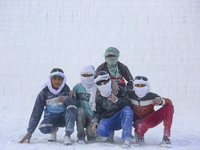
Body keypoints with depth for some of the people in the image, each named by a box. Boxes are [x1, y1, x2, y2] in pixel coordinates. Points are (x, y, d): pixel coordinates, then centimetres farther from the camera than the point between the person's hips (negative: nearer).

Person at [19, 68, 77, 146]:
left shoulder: (65, 89, -6)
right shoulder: (44, 92, -8)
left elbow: (74, 102, -21)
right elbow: (36, 112, -10)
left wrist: (66, 99, -45)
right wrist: (29, 133, -15)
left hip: (65, 117, 0)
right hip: (51, 117, 0)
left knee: (72, 107, -31)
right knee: (43, 127, -33)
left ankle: (67, 136, -28)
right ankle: (54, 129, 4)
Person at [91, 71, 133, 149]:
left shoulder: (119, 90, -6)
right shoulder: (98, 97, 4)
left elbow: (128, 105, -12)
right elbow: (97, 112, 9)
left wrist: (116, 100, -29)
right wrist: (94, 121, -12)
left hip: (121, 119, -1)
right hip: (107, 120, 1)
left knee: (127, 110, -33)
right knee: (100, 130, -32)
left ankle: (126, 139, -33)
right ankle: (110, 132, 8)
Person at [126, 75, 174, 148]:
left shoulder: (152, 96, -15)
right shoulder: (130, 95, -13)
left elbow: (169, 102, -25)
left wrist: (161, 101, -47)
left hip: (152, 120, 2)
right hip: (139, 122, -2)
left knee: (169, 107, -21)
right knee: (141, 126, -43)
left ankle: (166, 137, -17)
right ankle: (139, 133, 1)